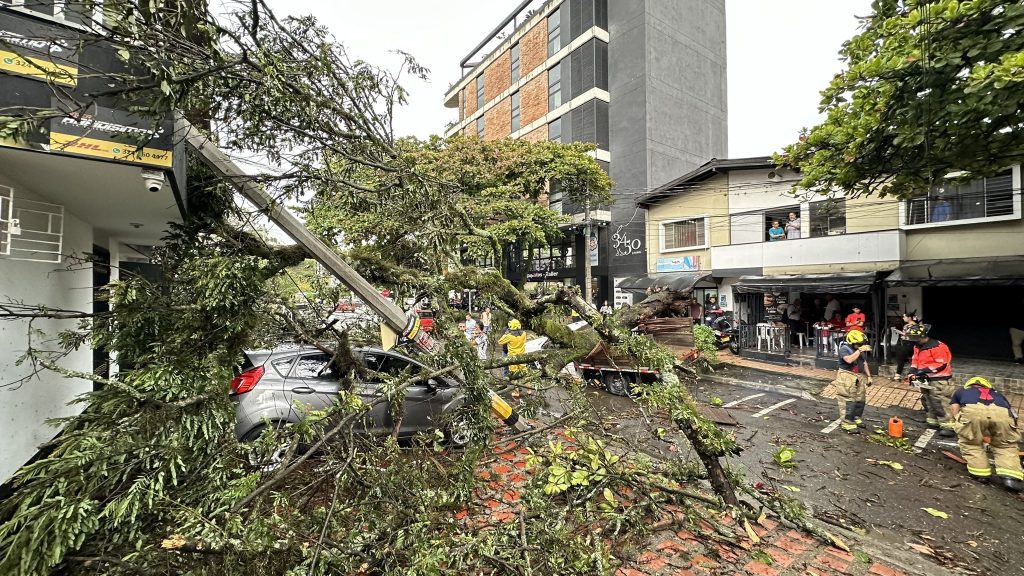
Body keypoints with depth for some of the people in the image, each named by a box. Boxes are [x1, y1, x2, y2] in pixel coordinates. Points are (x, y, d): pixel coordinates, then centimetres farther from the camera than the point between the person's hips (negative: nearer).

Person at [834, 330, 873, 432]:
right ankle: (847, 422, 0)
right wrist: (859, 351, -27)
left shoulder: (860, 349, 11)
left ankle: (856, 418, 32)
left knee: (860, 400, 16)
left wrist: (868, 376, 16)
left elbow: (864, 363, 19)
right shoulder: (844, 349, -14)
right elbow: (849, 360, -31)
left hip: (860, 378, 8)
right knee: (848, 402, -6)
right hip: (847, 378, -8)